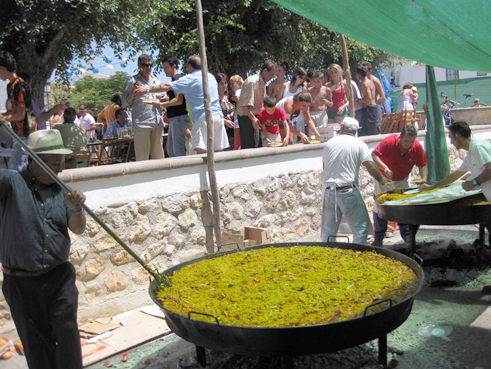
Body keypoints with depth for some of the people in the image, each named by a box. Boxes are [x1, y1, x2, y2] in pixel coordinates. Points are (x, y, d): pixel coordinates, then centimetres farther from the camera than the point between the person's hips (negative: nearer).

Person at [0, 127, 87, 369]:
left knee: (67, 329, -3)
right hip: (21, 283, -2)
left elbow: (78, 229, -1)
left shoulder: (62, 190, 5)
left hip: (59, 277, 2)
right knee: (36, 342, 10)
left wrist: (76, 210, -24)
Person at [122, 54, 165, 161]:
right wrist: (133, 92, -17)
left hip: (157, 123, 5)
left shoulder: (156, 80, 21)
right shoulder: (132, 81, 5)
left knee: (158, 155, 7)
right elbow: (124, 103, 1)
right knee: (142, 157, -6)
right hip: (141, 123, -5)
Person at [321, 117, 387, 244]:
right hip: (348, 191, -4)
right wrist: (381, 179, 9)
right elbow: (371, 168, -8)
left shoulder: (329, 143, 9)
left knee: (328, 230, 14)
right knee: (361, 228, 7)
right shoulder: (359, 144, -2)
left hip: (328, 190, 4)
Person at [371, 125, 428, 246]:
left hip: (402, 181, 2)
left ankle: (407, 235, 16)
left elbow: (423, 165, -8)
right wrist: (385, 168, -42)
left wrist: (424, 179, -26)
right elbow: (374, 155, -28)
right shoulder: (389, 141, -28)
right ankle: (379, 238, 13)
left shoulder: (417, 147, -18)